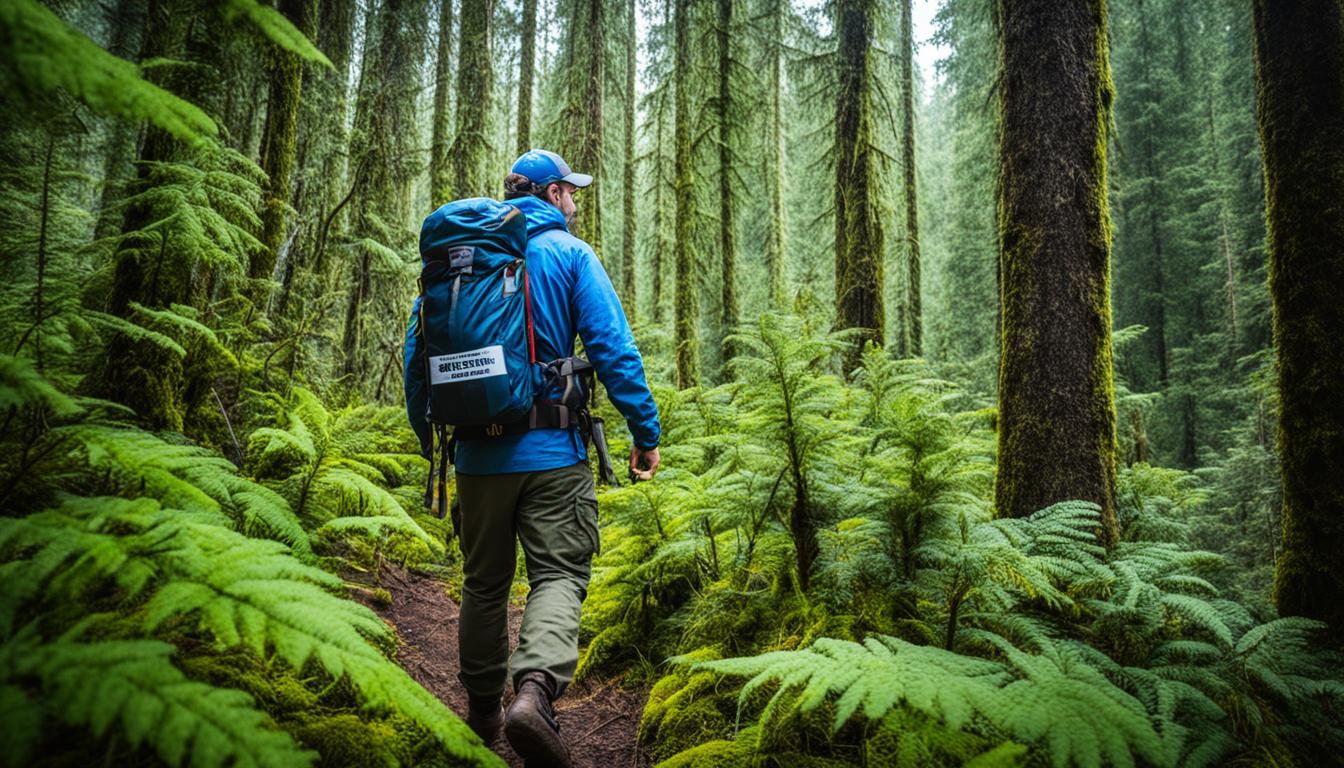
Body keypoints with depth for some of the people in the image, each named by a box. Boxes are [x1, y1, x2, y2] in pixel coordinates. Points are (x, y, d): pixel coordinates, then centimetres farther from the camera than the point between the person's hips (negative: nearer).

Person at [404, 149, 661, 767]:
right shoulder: (570, 254, -1)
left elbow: (418, 349, 11)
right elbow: (613, 348, -11)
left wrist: (429, 437, 20)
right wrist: (645, 432, -6)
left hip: (478, 452, 4)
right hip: (552, 449, -4)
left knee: (484, 581, 16)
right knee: (559, 574, 0)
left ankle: (483, 710, 27)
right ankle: (534, 689, -24)